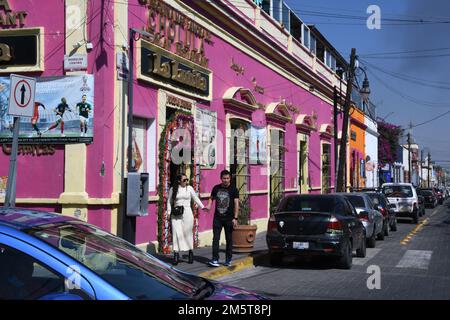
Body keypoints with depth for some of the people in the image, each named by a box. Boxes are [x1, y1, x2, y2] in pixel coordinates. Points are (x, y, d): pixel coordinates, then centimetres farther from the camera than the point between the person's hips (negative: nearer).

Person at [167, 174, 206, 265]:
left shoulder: (189, 188, 6)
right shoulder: (173, 189, 5)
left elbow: (196, 198, 11)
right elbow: (169, 201, 11)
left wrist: (202, 207, 2)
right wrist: (169, 212, 3)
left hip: (187, 212, 0)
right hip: (176, 214, 0)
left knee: (188, 233, 4)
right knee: (176, 233, -5)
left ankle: (191, 252, 20)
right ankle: (176, 254, -3)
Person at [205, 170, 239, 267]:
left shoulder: (233, 189, -3)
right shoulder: (216, 188, 6)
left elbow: (236, 203, -6)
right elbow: (211, 198, 20)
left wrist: (235, 218, -13)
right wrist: (209, 206, -3)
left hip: (229, 218, -2)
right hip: (217, 218, 2)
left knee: (229, 240, 7)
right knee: (215, 238, -5)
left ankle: (228, 260, 17)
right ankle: (215, 260, -4)